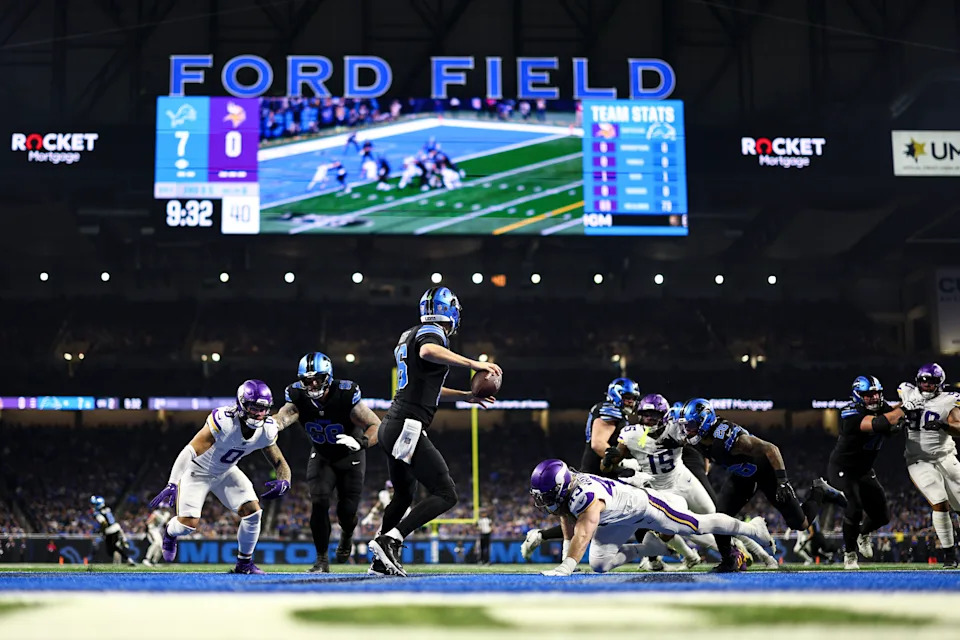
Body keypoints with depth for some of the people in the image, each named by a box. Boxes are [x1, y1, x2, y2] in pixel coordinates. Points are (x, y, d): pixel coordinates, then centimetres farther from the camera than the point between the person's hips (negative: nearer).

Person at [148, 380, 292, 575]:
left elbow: (280, 463, -8)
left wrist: (284, 482, -33)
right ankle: (170, 532, 28)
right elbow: (190, 451, -37)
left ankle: (244, 563, 9)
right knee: (188, 524, -11)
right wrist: (172, 485, -45)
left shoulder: (267, 431, -17)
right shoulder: (224, 421, -36)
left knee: (252, 511, -11)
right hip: (198, 471, -5)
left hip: (225, 472, 5)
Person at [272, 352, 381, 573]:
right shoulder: (299, 397, -20)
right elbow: (283, 417, -39)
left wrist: (361, 442, -49)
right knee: (319, 503, -16)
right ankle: (322, 559, -2)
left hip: (350, 457, -2)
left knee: (347, 510, -3)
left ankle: (347, 536, 35)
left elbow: (377, 426, -30)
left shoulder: (346, 396, -29)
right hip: (321, 457, 2)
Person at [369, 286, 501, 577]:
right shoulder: (433, 333, -8)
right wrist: (473, 363, -32)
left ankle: (382, 561, 28)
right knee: (445, 494, -8)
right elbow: (428, 351, -35)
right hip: (407, 427, -10)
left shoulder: (408, 335, 20)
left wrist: (466, 396, 35)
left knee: (403, 495, 25)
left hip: (391, 425, 10)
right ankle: (390, 540, -14)